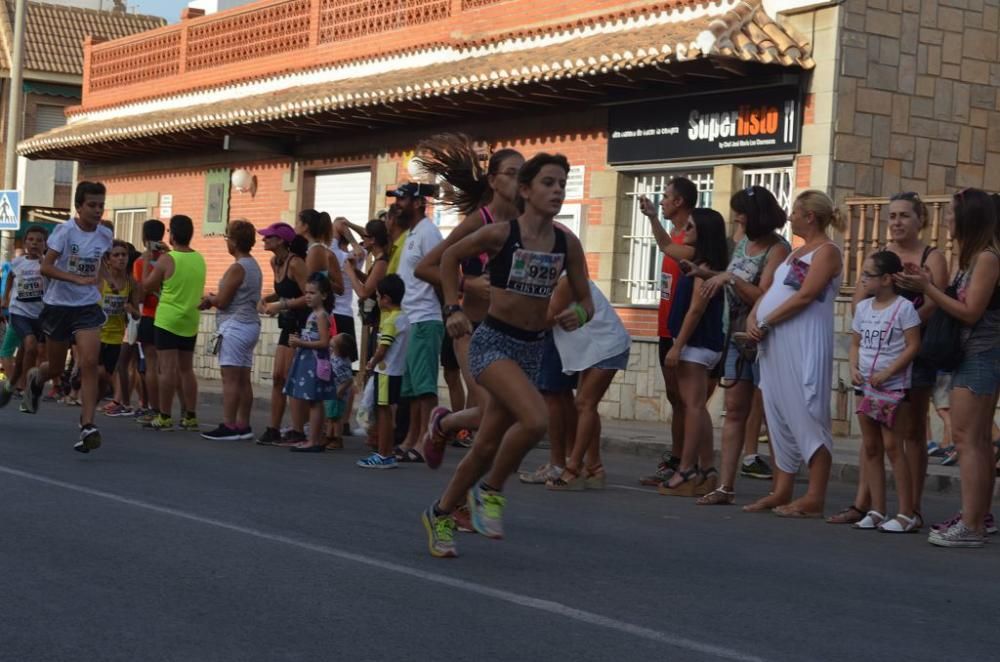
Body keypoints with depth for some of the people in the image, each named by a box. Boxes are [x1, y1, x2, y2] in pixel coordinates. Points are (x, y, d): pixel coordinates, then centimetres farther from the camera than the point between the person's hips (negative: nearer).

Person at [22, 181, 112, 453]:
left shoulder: (105, 235, 0)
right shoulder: (65, 230, -14)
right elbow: (45, 267, -23)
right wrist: (78, 279, -34)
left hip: (88, 306, 2)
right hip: (58, 305, -2)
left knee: (89, 363, -16)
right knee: (56, 367, 12)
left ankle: (87, 426, -18)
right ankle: (35, 378, 50)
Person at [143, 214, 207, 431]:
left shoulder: (166, 260, -12)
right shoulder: (199, 260, 5)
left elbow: (147, 285, -3)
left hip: (167, 320, -6)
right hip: (190, 321, 6)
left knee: (168, 369, -4)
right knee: (186, 369, 12)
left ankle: (165, 417, -3)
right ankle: (190, 416, 12)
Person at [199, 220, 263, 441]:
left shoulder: (237, 268, -13)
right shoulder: (254, 266, 15)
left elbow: (222, 301, -13)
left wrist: (209, 298, 6)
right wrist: (214, 299, 16)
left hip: (235, 327, -9)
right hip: (250, 324, 9)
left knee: (230, 378, -9)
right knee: (243, 379, 9)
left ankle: (228, 426, -11)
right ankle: (243, 426, 10)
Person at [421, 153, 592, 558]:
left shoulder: (567, 244, -1)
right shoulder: (500, 234, -11)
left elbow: (586, 302, 6)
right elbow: (451, 256, 5)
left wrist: (578, 315, -16)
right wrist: (453, 307, -3)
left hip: (531, 349, 5)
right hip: (492, 342, -5)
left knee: (488, 446, 12)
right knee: (535, 419, -29)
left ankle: (440, 514, 33)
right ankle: (489, 491, -4)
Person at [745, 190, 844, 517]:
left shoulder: (826, 251, -5)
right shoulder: (795, 253, 21)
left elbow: (805, 296, -15)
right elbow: (770, 291, 17)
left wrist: (765, 323, -13)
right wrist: (752, 318, -1)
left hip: (803, 346, -9)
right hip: (774, 344, 9)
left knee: (808, 418, -8)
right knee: (779, 417, 8)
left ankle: (814, 499, -8)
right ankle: (781, 492, 13)